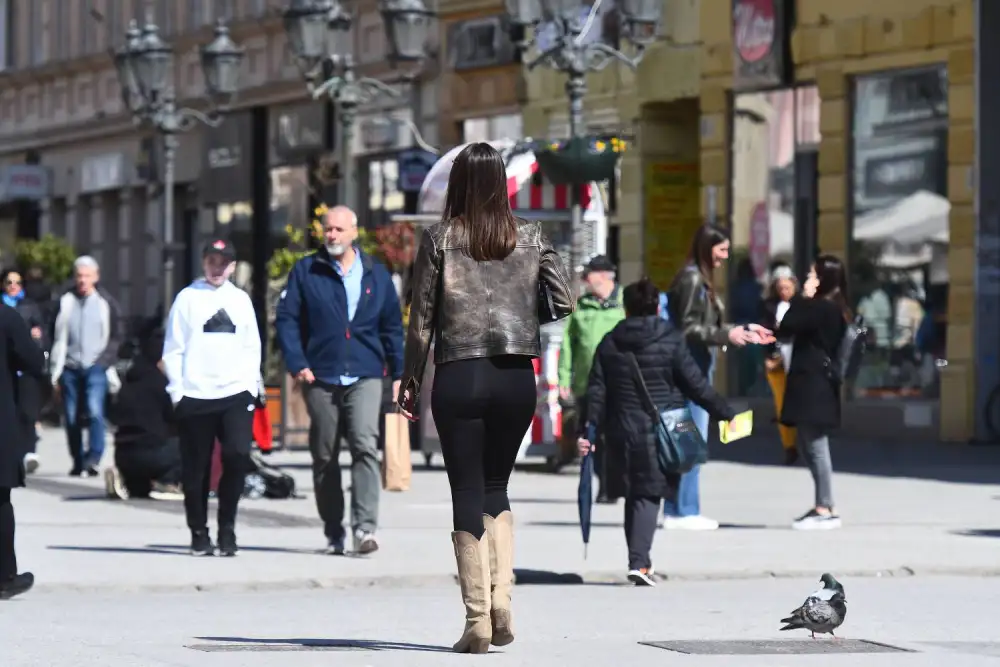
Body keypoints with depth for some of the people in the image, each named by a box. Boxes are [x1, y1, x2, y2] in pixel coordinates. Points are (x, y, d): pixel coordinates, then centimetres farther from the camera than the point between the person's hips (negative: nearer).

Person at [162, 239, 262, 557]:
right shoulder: (188, 298, 6)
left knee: (238, 456, -14)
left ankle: (226, 528, -2)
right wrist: (177, 391, -4)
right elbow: (173, 349, 3)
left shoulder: (241, 300, 14)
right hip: (195, 397, -1)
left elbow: (252, 347, 14)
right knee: (196, 469, 1)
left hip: (236, 394, 1)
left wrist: (252, 385, 2)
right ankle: (199, 533, 13)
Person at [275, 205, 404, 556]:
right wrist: (296, 364, -9)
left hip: (365, 378, -1)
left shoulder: (376, 274, 10)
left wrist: (399, 375, 12)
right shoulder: (305, 271, 6)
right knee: (324, 458, 6)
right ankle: (333, 533, 16)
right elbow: (286, 318, 3)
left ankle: (365, 527, -22)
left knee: (365, 446, -18)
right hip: (320, 379, 1)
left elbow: (392, 326, 15)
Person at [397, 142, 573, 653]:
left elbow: (422, 316, -1)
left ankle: (478, 620, 1)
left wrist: (411, 377, 8)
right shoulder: (530, 238, 4)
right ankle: (502, 603, 3)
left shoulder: (440, 239, -3)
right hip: (516, 377, 2)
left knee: (467, 494, 3)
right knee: (496, 488, 17)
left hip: (458, 377, -2)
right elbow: (566, 304, 1)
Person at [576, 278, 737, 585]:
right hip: (659, 432, -3)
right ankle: (638, 562, -15)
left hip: (622, 432, 4)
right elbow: (696, 384, -4)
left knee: (633, 495, 15)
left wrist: (588, 430, 6)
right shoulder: (671, 341, -6)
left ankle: (639, 560, 18)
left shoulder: (609, 343, 5)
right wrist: (724, 412, 6)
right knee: (649, 495, -3)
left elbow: (597, 391, 4)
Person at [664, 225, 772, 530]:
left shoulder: (701, 280, 16)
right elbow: (688, 328, -17)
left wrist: (745, 330, 19)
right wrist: (728, 335, -22)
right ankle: (684, 511, -4)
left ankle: (675, 510, 16)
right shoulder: (692, 280, -13)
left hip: (698, 367, 10)